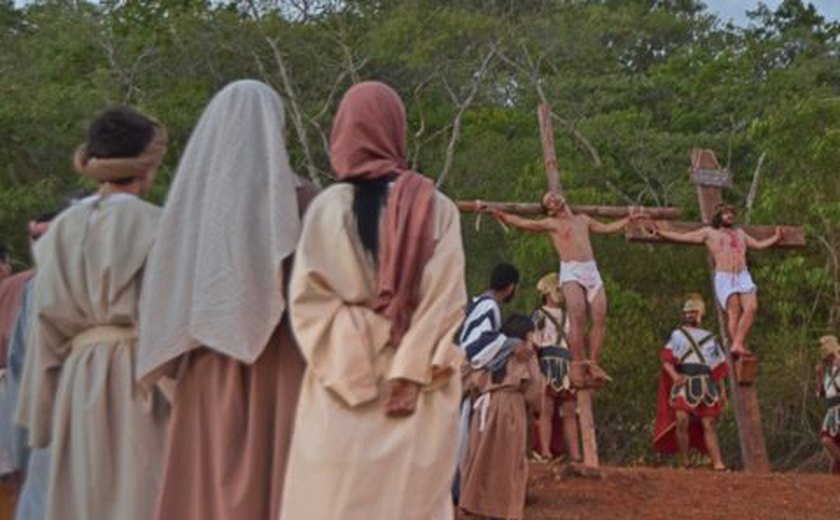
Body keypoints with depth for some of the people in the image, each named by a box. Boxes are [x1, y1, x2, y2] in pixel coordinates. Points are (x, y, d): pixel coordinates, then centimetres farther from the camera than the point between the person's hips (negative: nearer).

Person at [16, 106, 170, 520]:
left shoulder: (63, 230, 8)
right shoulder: (153, 226, -6)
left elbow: (47, 321, 8)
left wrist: (45, 410, 13)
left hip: (77, 381, 5)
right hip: (138, 383, -5)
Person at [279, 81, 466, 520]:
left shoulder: (327, 206, -1)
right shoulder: (436, 209, 1)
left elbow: (306, 296, -5)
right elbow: (445, 299, -6)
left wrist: (348, 371, -4)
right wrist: (413, 373, -7)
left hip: (341, 384, -1)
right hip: (417, 386, 1)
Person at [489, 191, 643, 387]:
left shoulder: (583, 219, 25)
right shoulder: (552, 224, 9)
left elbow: (607, 228, 38)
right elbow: (522, 223, 1)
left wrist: (629, 219, 40)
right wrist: (497, 213, -9)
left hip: (592, 271, 5)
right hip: (571, 272, -5)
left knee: (600, 317, -9)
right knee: (578, 317, -21)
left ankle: (593, 364, -5)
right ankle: (577, 365, -20)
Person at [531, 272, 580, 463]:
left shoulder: (567, 317, 25)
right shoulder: (539, 315, 9)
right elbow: (533, 343, -1)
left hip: (568, 368, 5)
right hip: (548, 366, -5)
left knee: (570, 413, 1)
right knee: (546, 410, -10)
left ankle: (575, 455, -1)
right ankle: (545, 452, -13)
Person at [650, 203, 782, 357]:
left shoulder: (740, 233, 30)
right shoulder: (709, 232, 16)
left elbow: (759, 244, 39)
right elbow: (683, 237, 12)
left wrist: (775, 238, 36)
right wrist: (661, 232, 3)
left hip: (743, 276, 4)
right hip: (724, 277, -4)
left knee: (751, 307, -19)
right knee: (733, 312, -15)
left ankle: (738, 344, -22)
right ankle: (738, 345, -19)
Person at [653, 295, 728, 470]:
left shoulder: (709, 338, 21)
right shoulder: (677, 334, 14)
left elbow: (718, 367, 20)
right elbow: (667, 359, 1)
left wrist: (722, 390, 11)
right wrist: (674, 375, -19)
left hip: (706, 385, 2)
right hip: (684, 384, -2)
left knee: (709, 425, -3)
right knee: (682, 420, -18)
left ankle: (718, 464, -6)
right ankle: (684, 462, -8)